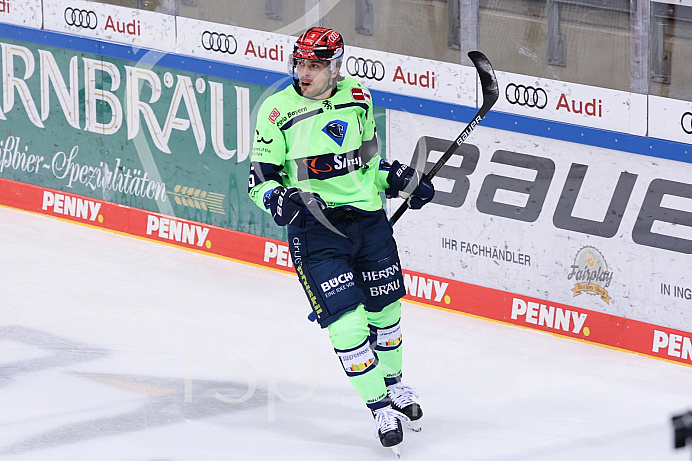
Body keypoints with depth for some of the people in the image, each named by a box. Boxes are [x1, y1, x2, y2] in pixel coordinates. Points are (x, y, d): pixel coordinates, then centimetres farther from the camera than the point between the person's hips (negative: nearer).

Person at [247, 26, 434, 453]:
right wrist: (278, 198, -23)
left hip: (367, 216, 4)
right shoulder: (279, 110, -8)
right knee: (346, 321, -11)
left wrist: (398, 179, 5)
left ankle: (393, 383, 41)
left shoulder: (357, 98, 4)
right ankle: (379, 406, 5)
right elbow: (259, 177, -4)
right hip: (314, 227, -4)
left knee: (384, 308, 15)